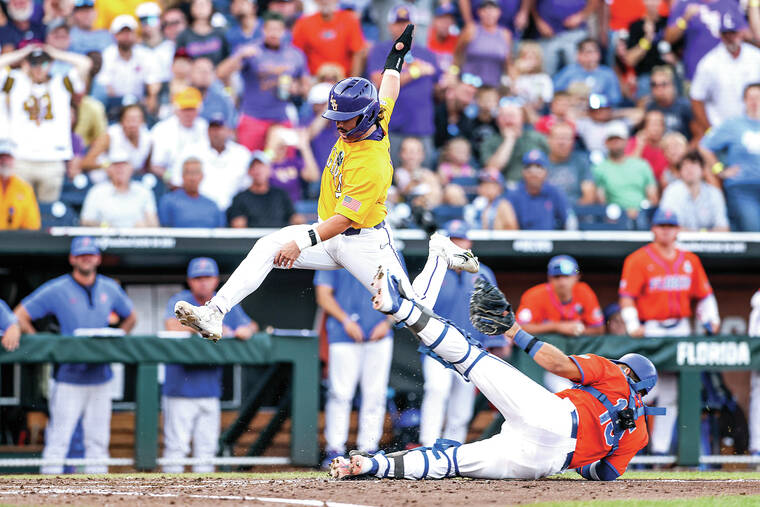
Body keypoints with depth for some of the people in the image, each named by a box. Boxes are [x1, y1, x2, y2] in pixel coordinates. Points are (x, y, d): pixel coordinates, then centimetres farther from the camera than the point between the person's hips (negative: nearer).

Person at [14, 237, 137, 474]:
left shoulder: (110, 289, 10)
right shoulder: (56, 289, -3)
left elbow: (130, 317, 26)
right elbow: (20, 316, -1)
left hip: (101, 378, 4)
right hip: (69, 377, -4)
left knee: (98, 440, 4)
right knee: (58, 439, -8)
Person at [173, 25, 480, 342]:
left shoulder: (371, 164, -28)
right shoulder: (374, 123, -3)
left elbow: (344, 220, -30)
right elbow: (387, 93, 19)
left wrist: (301, 243, -38)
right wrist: (396, 56, 35)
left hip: (364, 243, -8)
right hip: (330, 237, 8)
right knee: (267, 247, -14)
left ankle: (440, 256, 19)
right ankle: (214, 314, -24)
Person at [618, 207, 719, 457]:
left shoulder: (690, 261, 13)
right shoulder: (638, 259, -2)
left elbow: (704, 294, 16)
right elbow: (626, 296, -8)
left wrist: (710, 319, 0)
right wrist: (633, 326, -21)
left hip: (681, 330, 5)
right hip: (651, 331, -5)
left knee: (671, 394, 4)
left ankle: (661, 447, 8)